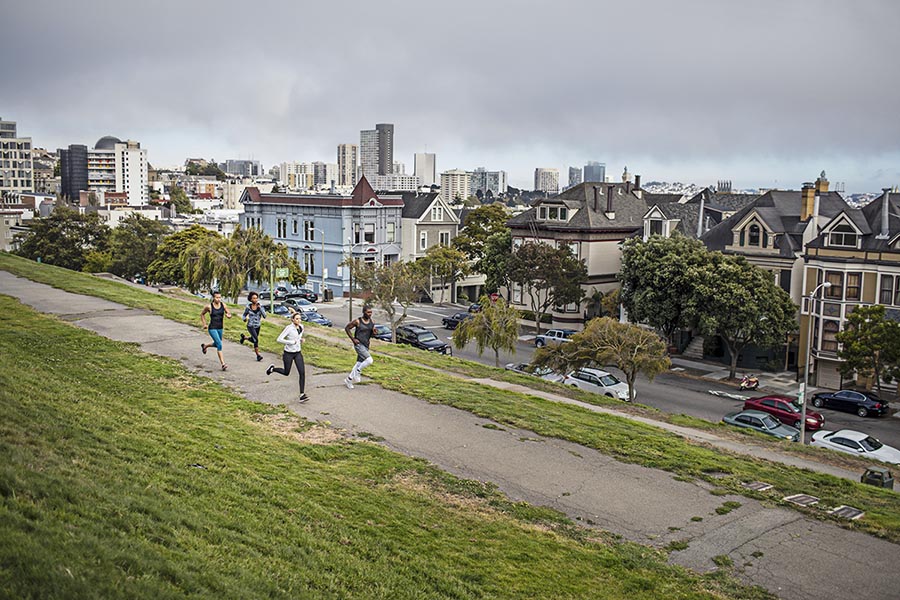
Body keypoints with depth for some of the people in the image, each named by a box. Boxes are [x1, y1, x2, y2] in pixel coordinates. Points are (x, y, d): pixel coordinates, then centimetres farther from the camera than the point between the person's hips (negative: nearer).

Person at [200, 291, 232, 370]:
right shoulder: (209, 306, -11)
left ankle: (205, 346, 57)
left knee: (217, 344, 24)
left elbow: (229, 314, 4)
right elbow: (202, 314, 7)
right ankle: (223, 364, -19)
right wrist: (204, 324, 3)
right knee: (219, 344, -19)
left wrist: (229, 315, -20)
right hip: (212, 328, -5)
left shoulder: (223, 305, -4)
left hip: (220, 328, 5)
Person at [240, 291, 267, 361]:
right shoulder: (248, 307, -8)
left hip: (257, 326, 4)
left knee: (253, 340, 20)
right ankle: (258, 355, -10)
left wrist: (260, 308, -25)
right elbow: (244, 315, 6)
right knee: (256, 339, -21)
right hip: (250, 326, -4)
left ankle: (244, 337, 51)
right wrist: (244, 318, -17)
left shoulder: (260, 306, -6)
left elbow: (264, 316, -14)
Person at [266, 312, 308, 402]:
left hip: (298, 353, 5)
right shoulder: (289, 328, -18)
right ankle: (272, 368, 43)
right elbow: (279, 339, -21)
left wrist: (301, 339, 6)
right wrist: (291, 342, -21)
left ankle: (302, 395, -8)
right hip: (288, 354, -5)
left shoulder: (301, 327, 1)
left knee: (302, 373, -9)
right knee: (286, 373, 12)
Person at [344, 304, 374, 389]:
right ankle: (357, 372, 1)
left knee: (359, 363, 12)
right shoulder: (357, 321, -11)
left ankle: (348, 380, 25)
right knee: (369, 360, -22)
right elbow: (347, 328, -2)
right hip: (359, 344, -7)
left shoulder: (372, 322, 4)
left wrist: (373, 331, -7)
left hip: (366, 345, 7)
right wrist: (353, 339, -9)